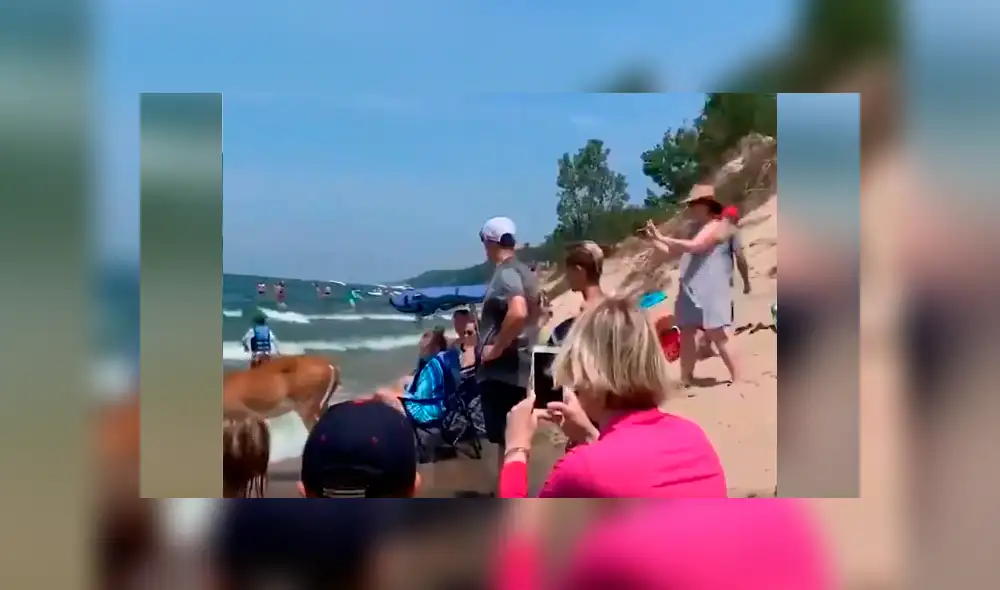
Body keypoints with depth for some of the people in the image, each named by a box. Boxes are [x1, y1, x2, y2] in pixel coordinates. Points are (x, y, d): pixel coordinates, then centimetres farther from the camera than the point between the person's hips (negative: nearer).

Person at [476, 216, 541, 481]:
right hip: (517, 366, 10)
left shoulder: (505, 273, -15)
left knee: (505, 439, -5)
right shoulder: (523, 271, 14)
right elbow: (536, 311, 28)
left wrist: (497, 347, -23)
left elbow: (518, 312, -33)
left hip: (500, 369, -10)